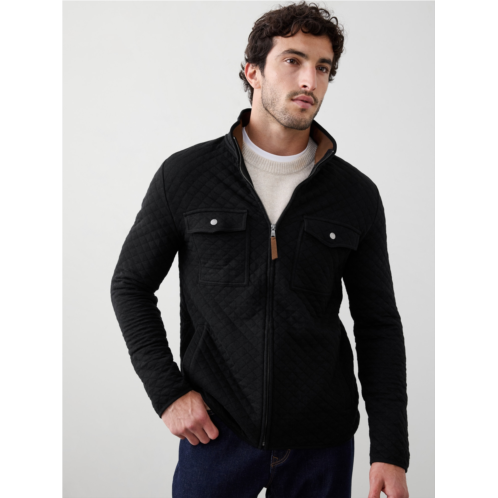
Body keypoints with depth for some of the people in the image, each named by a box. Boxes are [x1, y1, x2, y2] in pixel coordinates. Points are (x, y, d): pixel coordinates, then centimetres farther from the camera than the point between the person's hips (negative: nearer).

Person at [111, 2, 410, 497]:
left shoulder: (357, 194, -1)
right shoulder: (185, 176, -5)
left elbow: (378, 323, 2)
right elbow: (130, 284, 4)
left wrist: (391, 451, -3)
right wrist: (167, 392, -5)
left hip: (323, 442, 2)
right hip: (216, 432, -1)